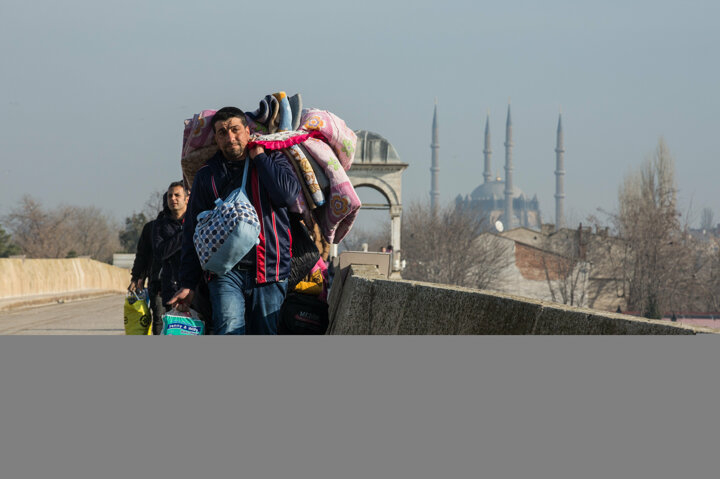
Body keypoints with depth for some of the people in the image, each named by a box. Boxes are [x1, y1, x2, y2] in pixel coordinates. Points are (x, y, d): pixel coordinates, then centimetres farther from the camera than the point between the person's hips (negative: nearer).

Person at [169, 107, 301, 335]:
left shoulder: (273, 160, 9)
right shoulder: (207, 175, 11)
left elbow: (288, 194, -13)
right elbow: (193, 232, 12)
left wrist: (259, 157, -3)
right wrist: (188, 284, 6)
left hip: (269, 272, 0)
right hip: (226, 272, 0)